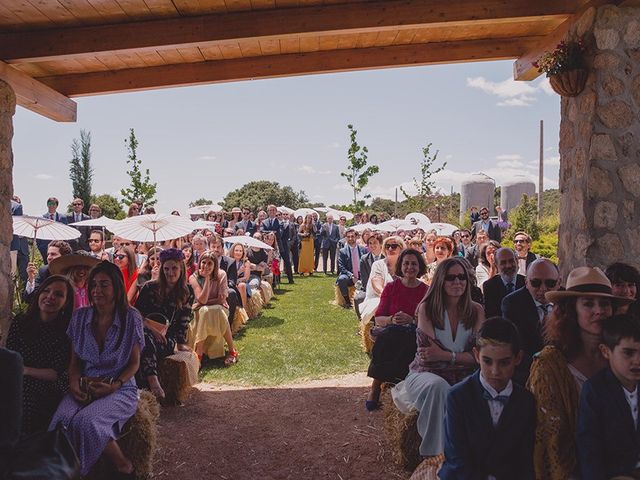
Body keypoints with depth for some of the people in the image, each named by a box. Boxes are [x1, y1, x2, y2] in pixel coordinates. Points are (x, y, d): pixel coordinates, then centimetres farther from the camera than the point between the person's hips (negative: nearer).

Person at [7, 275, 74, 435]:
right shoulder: (20, 321, 9)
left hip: (47, 396, -3)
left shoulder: (67, 332, -1)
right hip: (17, 388, 4)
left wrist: (26, 370, -9)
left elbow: (58, 374, -4)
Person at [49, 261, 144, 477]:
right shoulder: (79, 317, 5)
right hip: (84, 387, 3)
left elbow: (134, 362, 0)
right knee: (63, 419, -29)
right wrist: (73, 380, -9)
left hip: (120, 388, -3)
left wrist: (115, 385, -16)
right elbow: (75, 359, 11)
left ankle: (124, 467, -8)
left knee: (86, 421, -31)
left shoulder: (131, 317, -5)